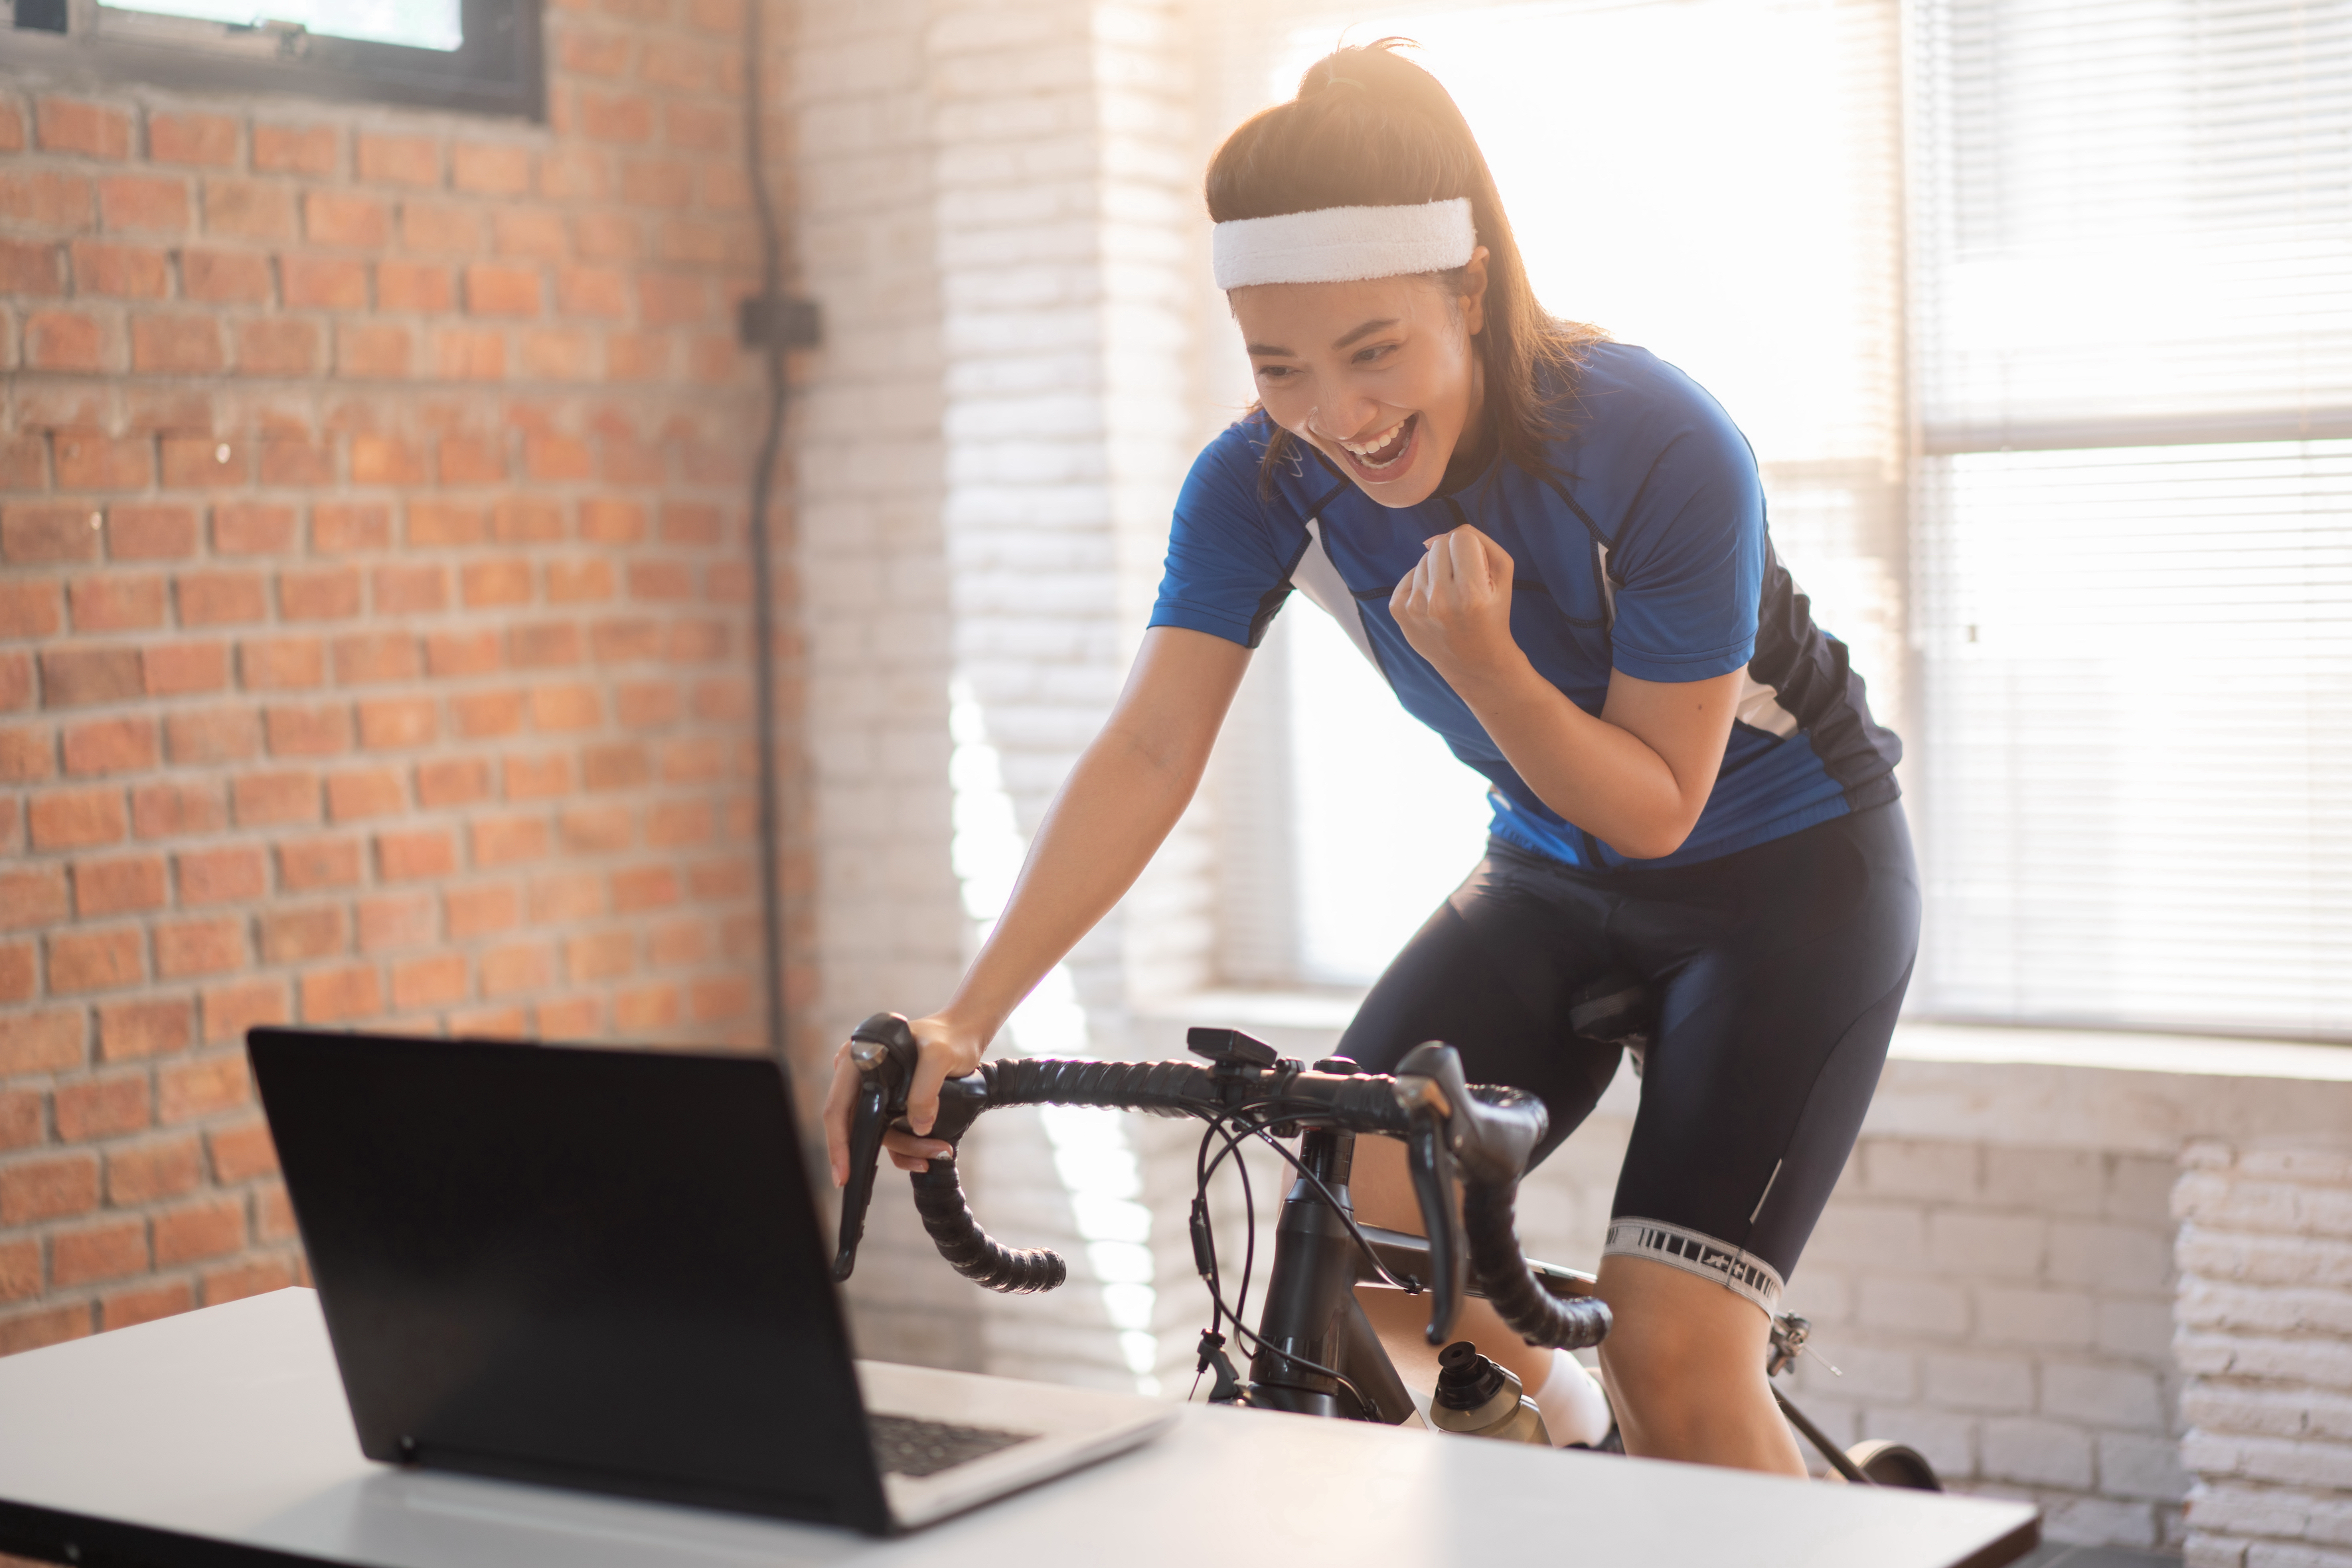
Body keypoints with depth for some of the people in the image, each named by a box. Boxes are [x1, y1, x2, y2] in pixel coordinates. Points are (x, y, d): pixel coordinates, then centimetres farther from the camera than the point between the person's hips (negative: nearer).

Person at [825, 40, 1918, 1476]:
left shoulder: (1660, 449, -29)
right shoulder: (1263, 479, -17)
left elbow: (1657, 805, -21)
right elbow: (1149, 753, -23)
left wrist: (1478, 660, -38)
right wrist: (965, 1021, -33)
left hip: (1788, 867, -5)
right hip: (1553, 875, 5)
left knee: (1674, 1357, -17)